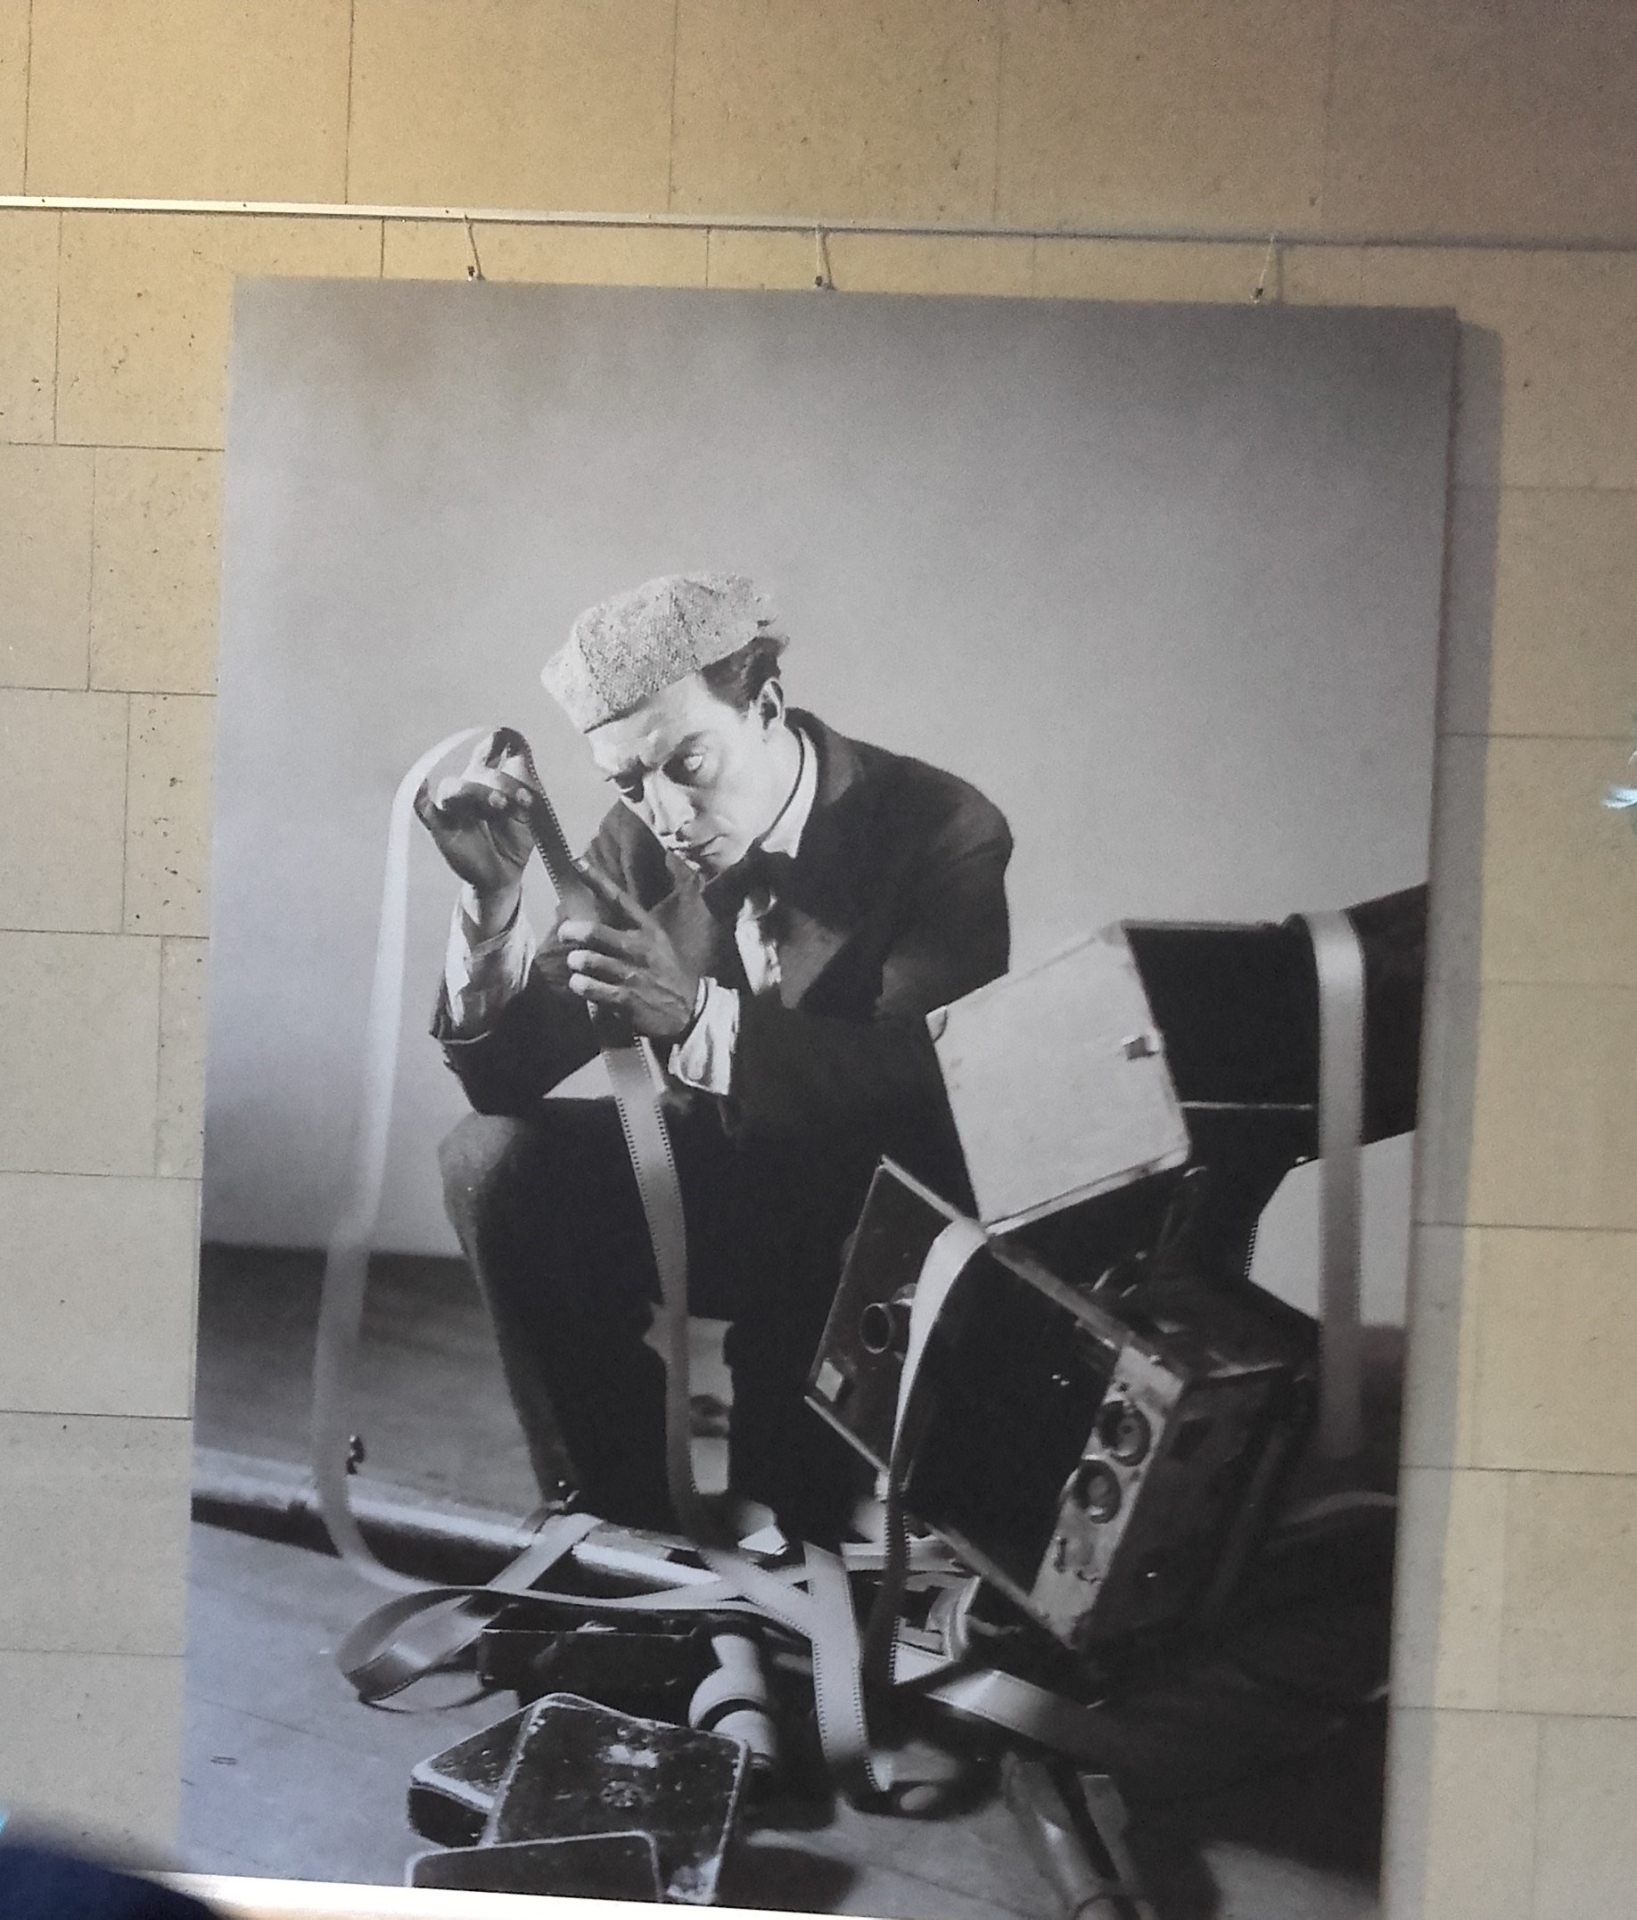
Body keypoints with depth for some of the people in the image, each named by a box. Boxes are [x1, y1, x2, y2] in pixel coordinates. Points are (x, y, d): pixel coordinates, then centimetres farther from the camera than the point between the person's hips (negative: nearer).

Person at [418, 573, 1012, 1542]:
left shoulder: (948, 832, -18)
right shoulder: (640, 843, -4)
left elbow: (927, 1089, -30)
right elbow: (505, 1079, -6)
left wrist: (697, 1014, -42)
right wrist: (494, 893, -23)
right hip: (718, 1189, 5)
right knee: (495, 1155, -15)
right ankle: (621, 1522, -3)